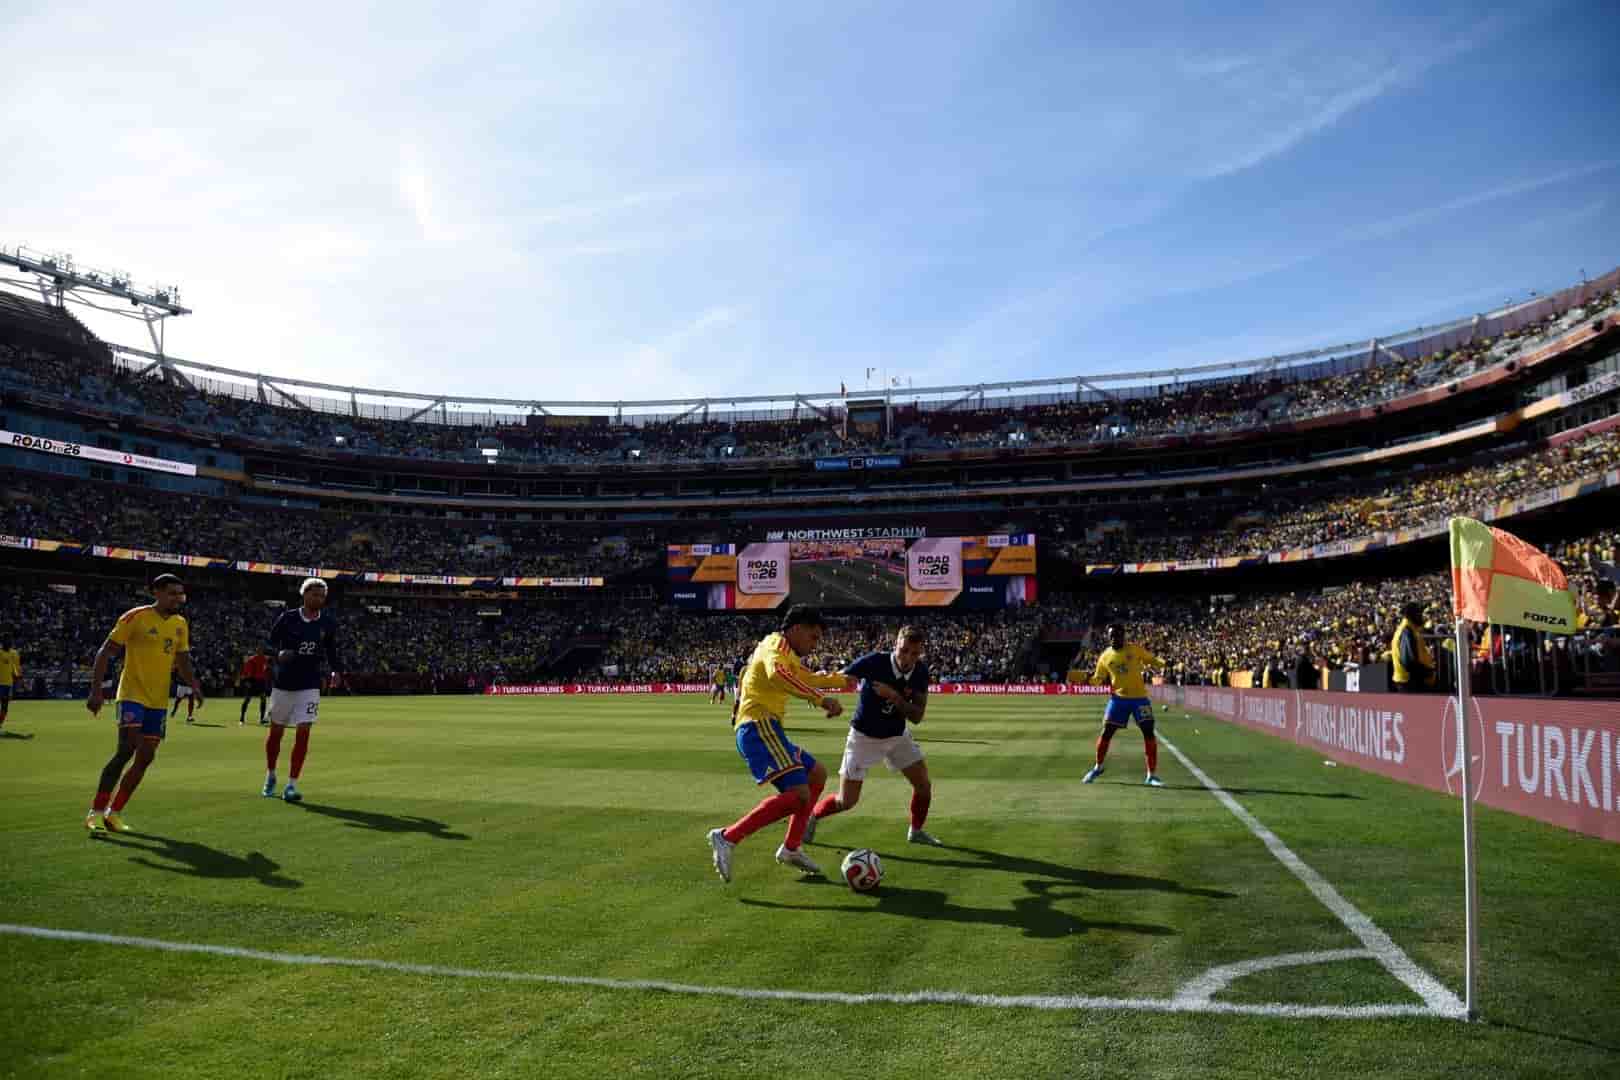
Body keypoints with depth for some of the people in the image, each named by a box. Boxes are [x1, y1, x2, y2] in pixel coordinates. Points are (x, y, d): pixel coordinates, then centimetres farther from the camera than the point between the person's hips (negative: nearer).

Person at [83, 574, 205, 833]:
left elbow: (182, 661, 17)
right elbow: (105, 653, -8)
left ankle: (114, 813, 18)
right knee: (127, 749, -18)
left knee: (146, 758, 5)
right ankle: (96, 811, -6)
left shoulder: (180, 624, 9)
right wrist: (96, 690, -16)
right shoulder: (135, 617, -9)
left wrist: (194, 685, -1)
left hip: (159, 701, 6)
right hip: (132, 695, -6)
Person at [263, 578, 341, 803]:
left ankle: (291, 785, -4)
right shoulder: (287, 618, -5)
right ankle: (270, 777, 35)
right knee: (276, 731, 12)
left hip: (310, 686, 0)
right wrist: (279, 654, -21)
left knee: (303, 732, -10)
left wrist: (334, 671, -2)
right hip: (283, 683, 0)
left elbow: (331, 650, 13)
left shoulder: (328, 623, 1)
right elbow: (270, 645, 0)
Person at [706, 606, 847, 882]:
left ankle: (791, 848, 19)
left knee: (817, 774, 19)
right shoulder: (778, 644, -6)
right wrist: (821, 699, -34)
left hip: (762, 729, 11)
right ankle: (728, 837, -20)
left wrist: (843, 680, 54)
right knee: (798, 794, -20)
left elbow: (810, 678, 45)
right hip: (759, 727, -11)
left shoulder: (786, 654, 26)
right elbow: (776, 674, -30)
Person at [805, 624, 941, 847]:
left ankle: (916, 831, 27)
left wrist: (894, 696, -31)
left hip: (897, 736, 4)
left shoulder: (921, 672, -13)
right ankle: (812, 817, 26)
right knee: (846, 801, -4)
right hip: (864, 736, -4)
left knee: (924, 785, 1)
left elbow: (917, 716, -15)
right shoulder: (875, 662, -26)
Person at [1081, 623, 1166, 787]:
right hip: (1118, 698, 1)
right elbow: (1098, 678, 9)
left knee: (1149, 733, -7)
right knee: (1106, 733, 1)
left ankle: (1152, 775, 2)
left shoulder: (1136, 650, -2)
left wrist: (1162, 663, -15)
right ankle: (1098, 768, 23)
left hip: (1139, 698, -1)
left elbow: (1153, 660, 7)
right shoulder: (1105, 656, 3)